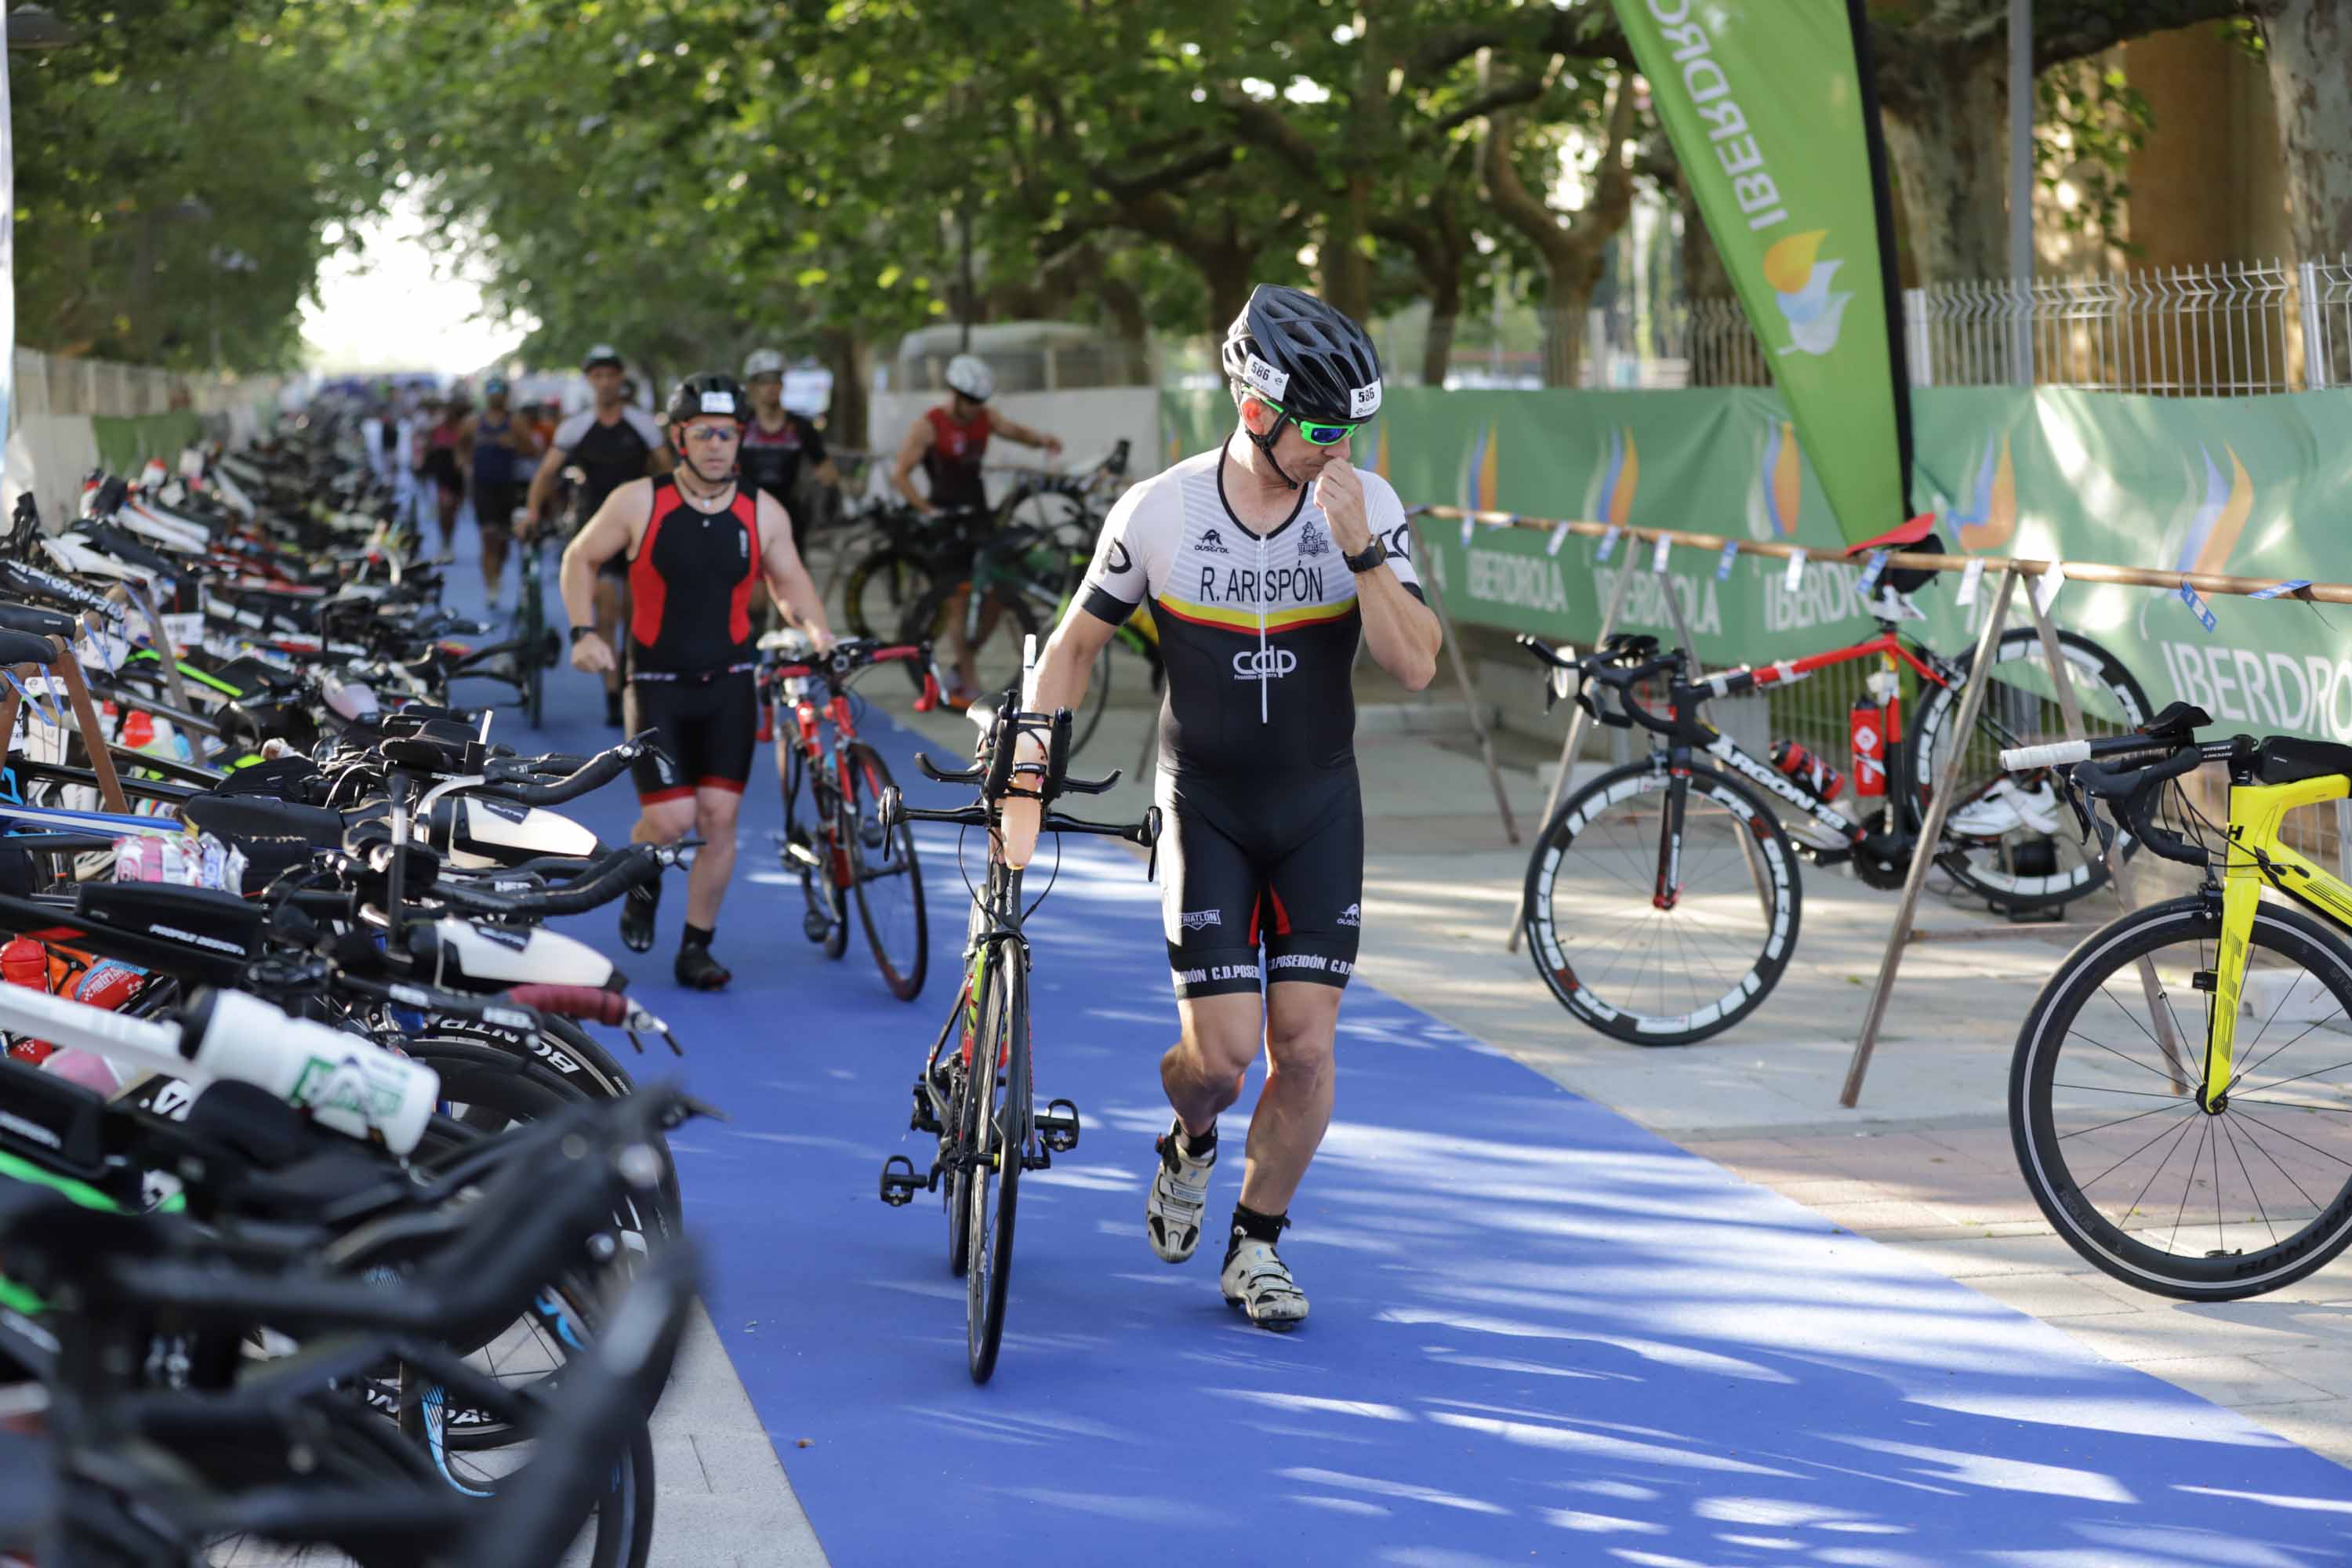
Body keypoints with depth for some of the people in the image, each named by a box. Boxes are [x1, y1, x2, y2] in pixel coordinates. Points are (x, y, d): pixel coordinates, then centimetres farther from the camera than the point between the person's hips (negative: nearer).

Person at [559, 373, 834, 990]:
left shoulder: (763, 513, 0)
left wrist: (818, 631, -6)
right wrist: (585, 632, -6)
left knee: (718, 817, -4)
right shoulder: (639, 503, -6)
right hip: (658, 683, -2)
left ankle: (696, 949, 10)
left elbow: (789, 581, 13)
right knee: (671, 818, -11)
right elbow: (580, 558, 6)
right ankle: (642, 885, 24)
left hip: (729, 684, 2)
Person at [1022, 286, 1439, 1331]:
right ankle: (1188, 1148, 27)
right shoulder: (1158, 513, -11)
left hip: (1318, 810, 2)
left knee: (1305, 1048, -5)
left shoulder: (1368, 508, -9)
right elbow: (1076, 644, 2)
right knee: (1222, 1052, -9)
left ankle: (1256, 1246, 16)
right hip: (1206, 809, -1)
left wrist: (1356, 548, -28)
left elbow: (1414, 665, -17)